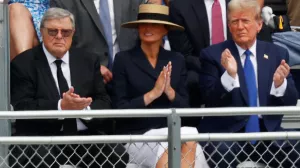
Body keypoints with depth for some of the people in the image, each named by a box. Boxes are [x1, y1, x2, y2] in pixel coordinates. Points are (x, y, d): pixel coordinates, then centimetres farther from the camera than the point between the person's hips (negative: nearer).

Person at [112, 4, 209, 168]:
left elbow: (184, 107, 5)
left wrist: (169, 91, -14)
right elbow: (119, 108, -7)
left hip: (170, 132, 3)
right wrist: (152, 94, -17)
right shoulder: (123, 59, -2)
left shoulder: (176, 59, 8)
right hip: (136, 136, -3)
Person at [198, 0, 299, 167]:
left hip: (267, 131, 3)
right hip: (226, 131, -3)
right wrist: (230, 75, -22)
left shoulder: (277, 53, 10)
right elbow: (210, 101, -6)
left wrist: (280, 83, -14)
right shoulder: (213, 54, 2)